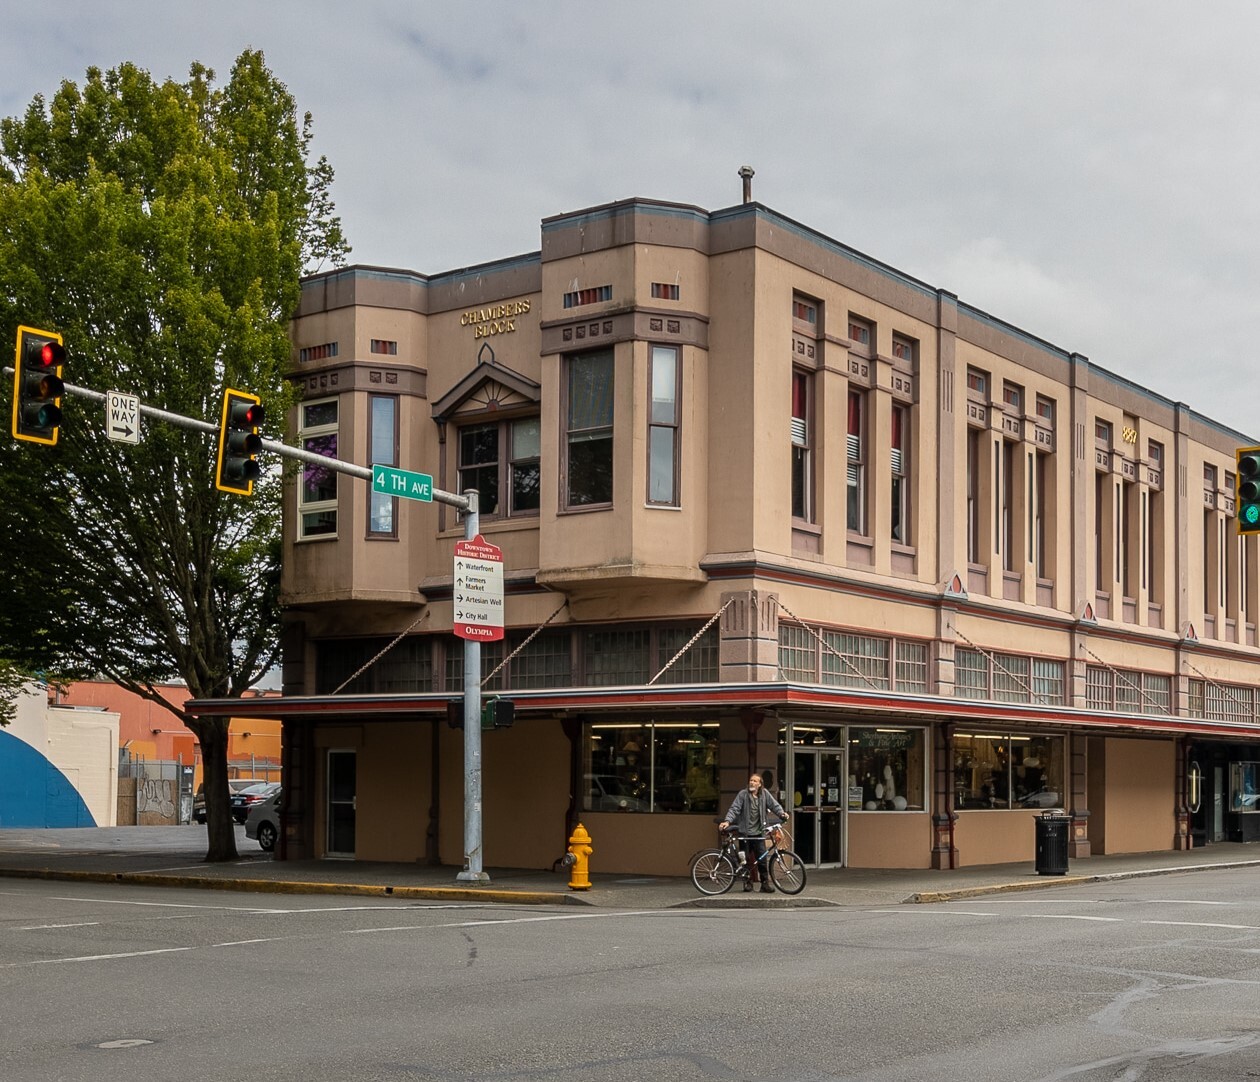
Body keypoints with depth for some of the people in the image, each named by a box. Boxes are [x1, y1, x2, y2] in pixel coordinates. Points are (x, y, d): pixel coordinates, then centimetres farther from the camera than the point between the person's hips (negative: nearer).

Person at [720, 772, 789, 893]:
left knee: (762, 858, -3)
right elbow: (734, 809, -9)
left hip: (759, 832, 1)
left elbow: (774, 805, 3)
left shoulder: (764, 794, 2)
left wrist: (782, 814, -17)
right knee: (747, 858, 3)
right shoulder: (743, 794, -5)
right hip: (745, 832, -1)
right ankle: (748, 881, 18)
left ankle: (765, 883, 2)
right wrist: (727, 821, -23)